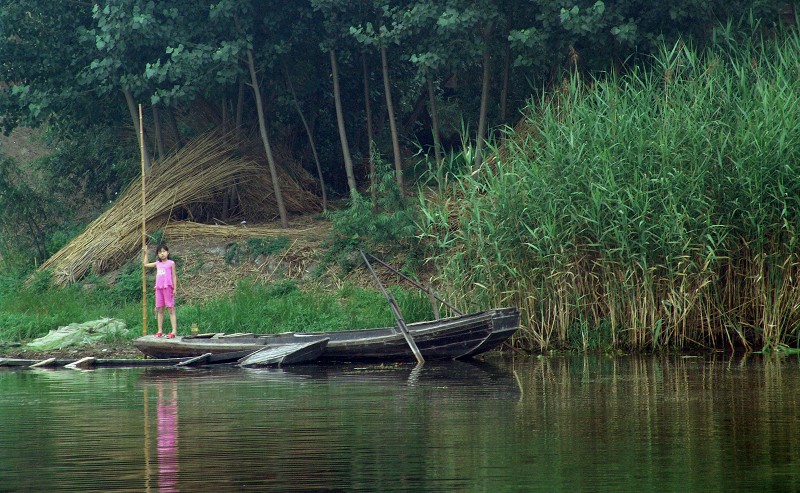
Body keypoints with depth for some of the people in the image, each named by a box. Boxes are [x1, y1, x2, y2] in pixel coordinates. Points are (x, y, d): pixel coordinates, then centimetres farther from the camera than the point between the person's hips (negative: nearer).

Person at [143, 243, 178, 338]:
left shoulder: (171, 263, 0)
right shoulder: (157, 264, 14)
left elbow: (174, 276, -2)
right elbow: (146, 264, 27)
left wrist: (175, 289, -8)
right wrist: (145, 253, 25)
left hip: (168, 288, -5)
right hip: (159, 288, 5)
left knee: (170, 309, -6)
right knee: (159, 310, 7)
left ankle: (174, 331, -9)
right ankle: (160, 331, 11)